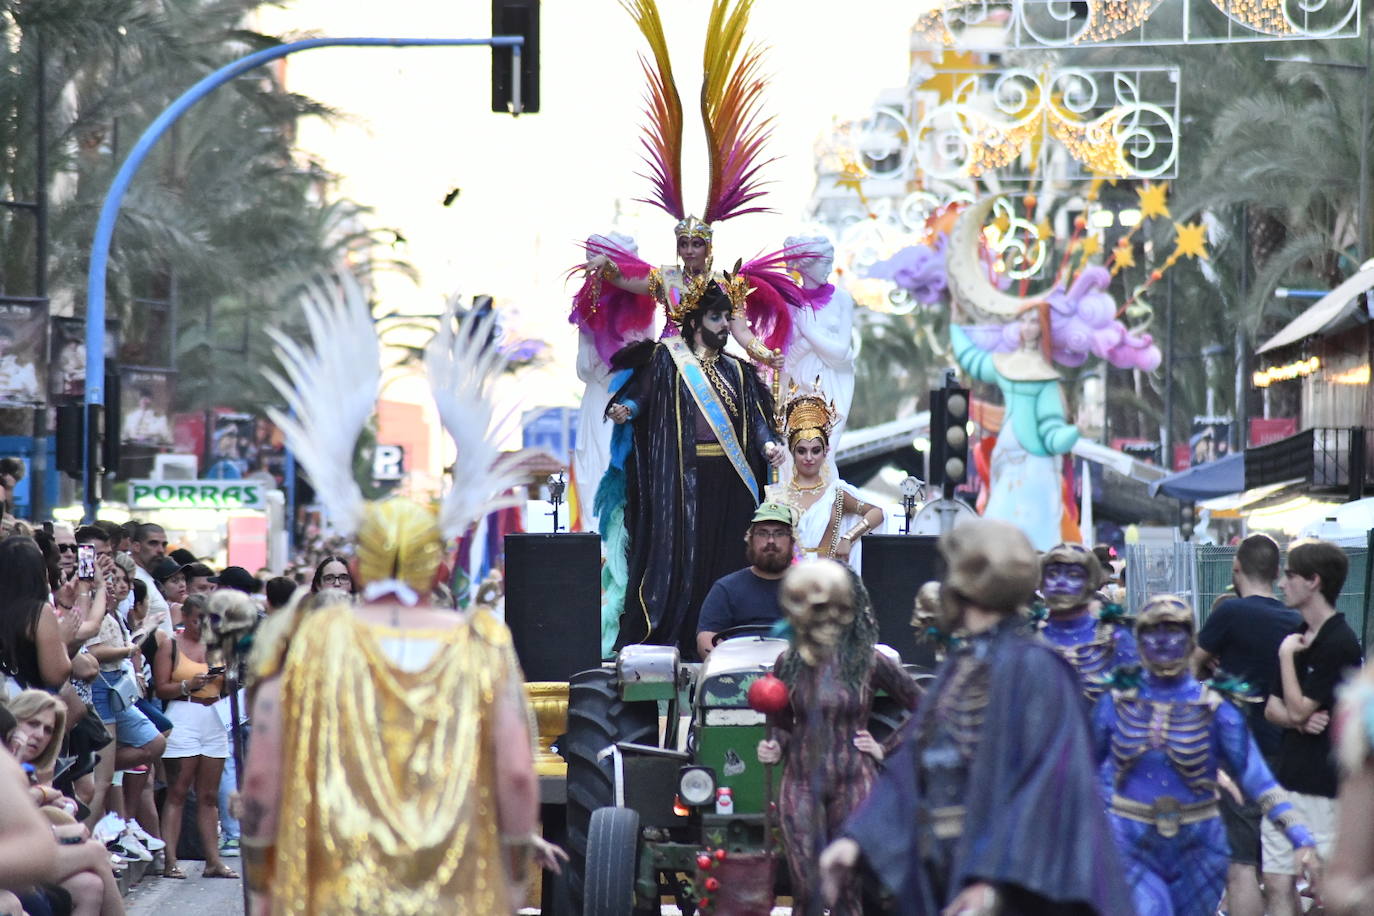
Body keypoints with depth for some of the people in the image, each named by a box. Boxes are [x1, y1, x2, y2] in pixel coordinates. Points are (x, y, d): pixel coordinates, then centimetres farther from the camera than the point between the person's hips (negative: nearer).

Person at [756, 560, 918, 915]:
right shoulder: (789, 663, 3)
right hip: (801, 784, 2)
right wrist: (775, 748, -4)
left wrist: (885, 748, 2)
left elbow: (922, 709, 4)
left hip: (853, 783, -2)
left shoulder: (869, 661, -5)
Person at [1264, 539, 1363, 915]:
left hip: (1323, 782, -8)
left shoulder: (1340, 643, -14)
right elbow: (1273, 708, 11)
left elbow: (1299, 708, -16)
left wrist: (1287, 655, -8)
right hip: (1287, 777, 8)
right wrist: (1298, 719, -10)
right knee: (1278, 883, 8)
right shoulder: (1296, 636, 12)